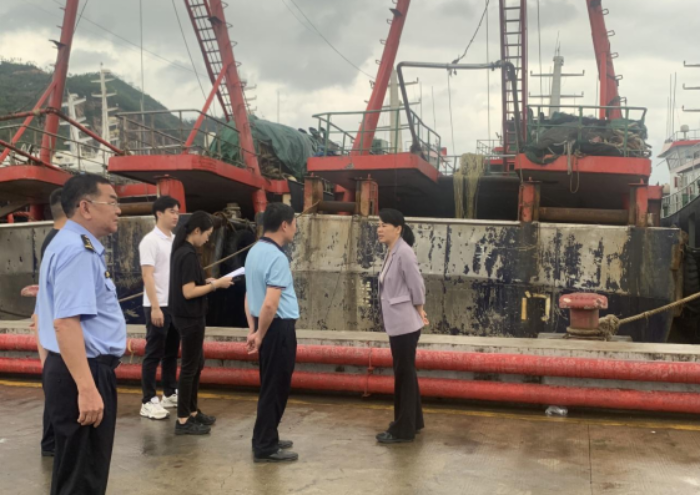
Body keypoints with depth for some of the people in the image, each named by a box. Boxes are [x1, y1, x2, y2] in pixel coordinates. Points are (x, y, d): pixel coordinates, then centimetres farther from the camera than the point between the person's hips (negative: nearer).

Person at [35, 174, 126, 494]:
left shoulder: (74, 245, 15)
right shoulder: (78, 250, -19)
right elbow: (65, 322, -29)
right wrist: (87, 389, -32)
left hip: (81, 369, 11)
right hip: (83, 372, -11)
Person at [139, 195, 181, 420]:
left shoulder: (175, 241, 12)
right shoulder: (150, 241, -11)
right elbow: (147, 276, -16)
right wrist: (155, 307, -21)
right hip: (158, 306, -8)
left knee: (171, 352, 14)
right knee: (154, 354, -2)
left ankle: (170, 394, 24)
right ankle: (148, 401, 4)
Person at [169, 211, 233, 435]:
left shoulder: (181, 250, 10)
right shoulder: (189, 255, -20)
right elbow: (189, 292, -23)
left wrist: (207, 282, 8)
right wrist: (215, 284, -15)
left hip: (187, 316, 10)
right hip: (190, 318, -10)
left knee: (197, 363, 18)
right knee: (189, 366, -1)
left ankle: (192, 411, 29)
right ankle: (183, 420, 8)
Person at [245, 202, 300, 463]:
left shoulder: (255, 252, 9)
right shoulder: (277, 258, -20)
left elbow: (249, 296, 11)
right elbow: (270, 304, -26)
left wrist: (253, 330, 11)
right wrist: (261, 334, -14)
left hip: (266, 327, 9)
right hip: (279, 328, -9)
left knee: (271, 386, 19)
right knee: (275, 388, 1)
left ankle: (266, 439, 30)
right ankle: (265, 447, 10)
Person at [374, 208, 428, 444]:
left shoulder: (404, 252, -18)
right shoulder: (392, 252, 10)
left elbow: (416, 286, -16)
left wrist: (419, 313, -3)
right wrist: (419, 313, 11)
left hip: (405, 324, -9)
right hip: (397, 324, 9)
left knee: (404, 374, -1)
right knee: (405, 373, 17)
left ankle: (403, 430, 9)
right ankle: (413, 422, 30)